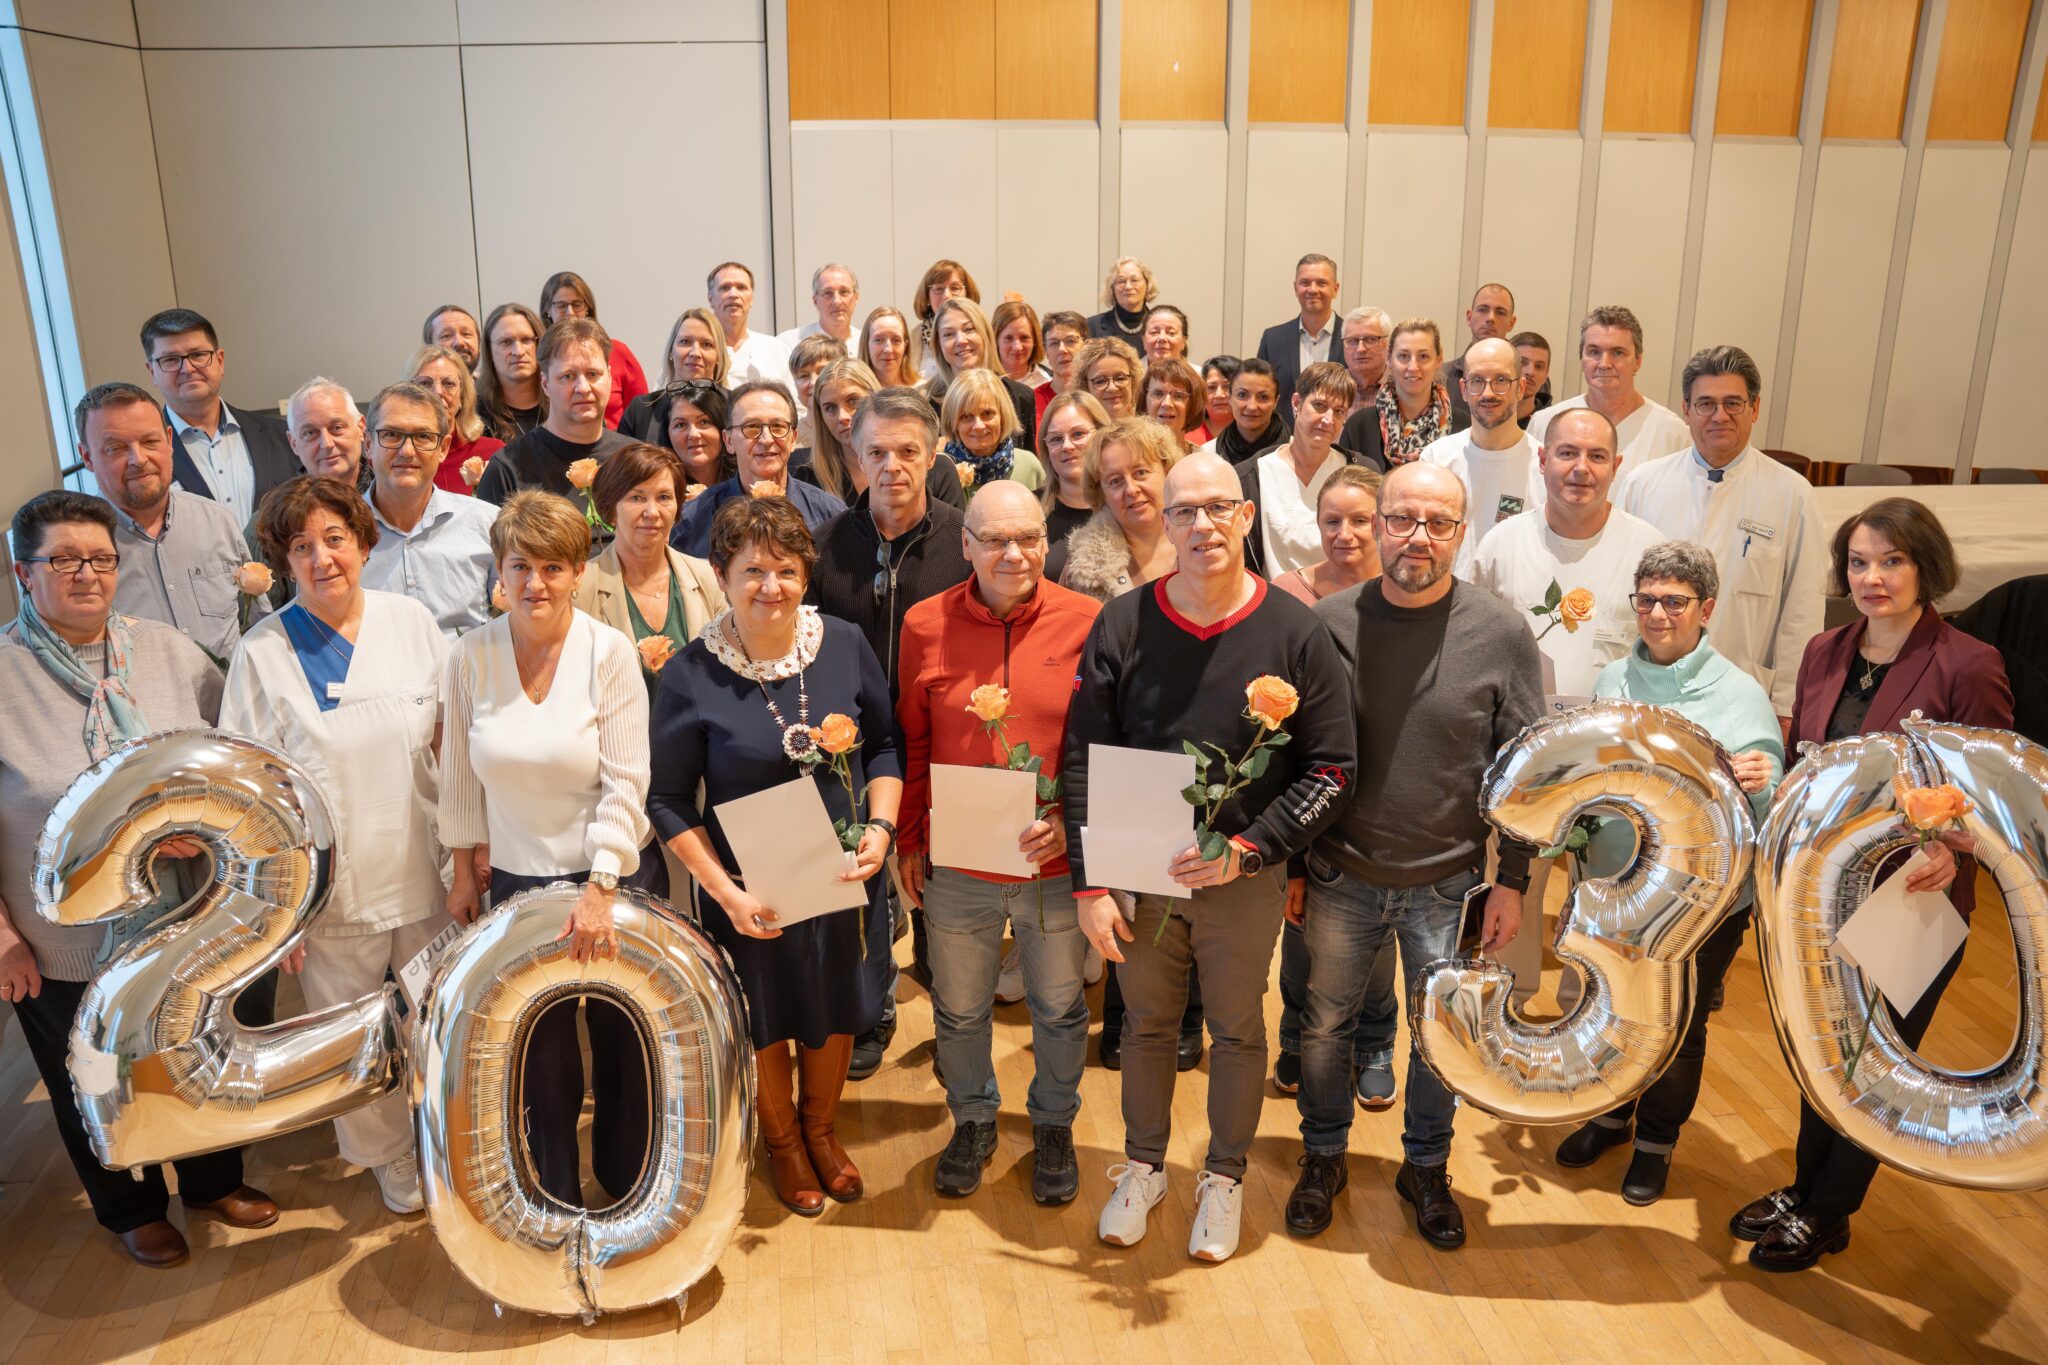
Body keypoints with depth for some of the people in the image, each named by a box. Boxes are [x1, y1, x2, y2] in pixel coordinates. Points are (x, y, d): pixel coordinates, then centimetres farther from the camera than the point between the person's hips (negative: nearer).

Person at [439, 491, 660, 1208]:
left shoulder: (609, 652, -13)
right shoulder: (470, 655, -6)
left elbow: (625, 783, -15)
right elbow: (460, 777, 4)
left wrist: (599, 889, -19)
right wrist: (464, 873, 9)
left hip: (613, 879, -1)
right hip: (517, 881, 2)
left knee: (626, 1042, 12)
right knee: (541, 1053, 12)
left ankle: (628, 1191, 35)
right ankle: (557, 1196, 34)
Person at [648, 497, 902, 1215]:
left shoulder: (845, 645, -8)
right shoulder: (690, 674, -16)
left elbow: (885, 745, 3)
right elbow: (671, 802, -9)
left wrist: (881, 825, -12)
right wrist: (725, 892, -17)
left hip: (844, 878, 3)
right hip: (752, 891, -2)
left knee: (836, 1010, 22)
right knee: (767, 1022, 19)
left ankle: (821, 1128, 52)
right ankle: (782, 1142, 49)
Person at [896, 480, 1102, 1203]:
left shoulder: (1086, 622, -9)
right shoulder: (924, 625, -4)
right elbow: (912, 745, 5)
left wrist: (1071, 817, -15)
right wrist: (909, 842, 7)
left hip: (1057, 865, -1)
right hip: (955, 867, 1)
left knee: (1059, 1009, 18)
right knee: (959, 1010, 19)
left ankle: (1053, 1125, 44)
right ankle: (973, 1120, 46)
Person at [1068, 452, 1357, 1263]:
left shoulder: (1295, 634, -10)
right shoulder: (1122, 626, -7)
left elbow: (1331, 768, -8)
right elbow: (1082, 761, -5)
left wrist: (1246, 851, -18)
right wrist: (1089, 884, -9)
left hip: (1246, 880, -1)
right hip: (1137, 873, 1)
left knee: (1238, 1029, 16)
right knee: (1146, 1021, 18)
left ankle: (1224, 1177, 39)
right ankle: (1144, 1165, 42)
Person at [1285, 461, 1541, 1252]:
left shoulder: (1500, 635, -9)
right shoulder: (1328, 623, -7)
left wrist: (1513, 881, -3)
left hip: (1448, 884, 0)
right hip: (1341, 879, 1)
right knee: (1324, 1026, 14)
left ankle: (1426, 1168, 40)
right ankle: (1323, 1158, 38)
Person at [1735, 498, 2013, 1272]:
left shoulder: (1968, 666, -16)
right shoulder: (1825, 653, 1)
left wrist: (1951, 851, -30)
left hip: (1914, 907, -5)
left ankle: (1826, 1219, 31)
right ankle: (1803, 1189, 40)